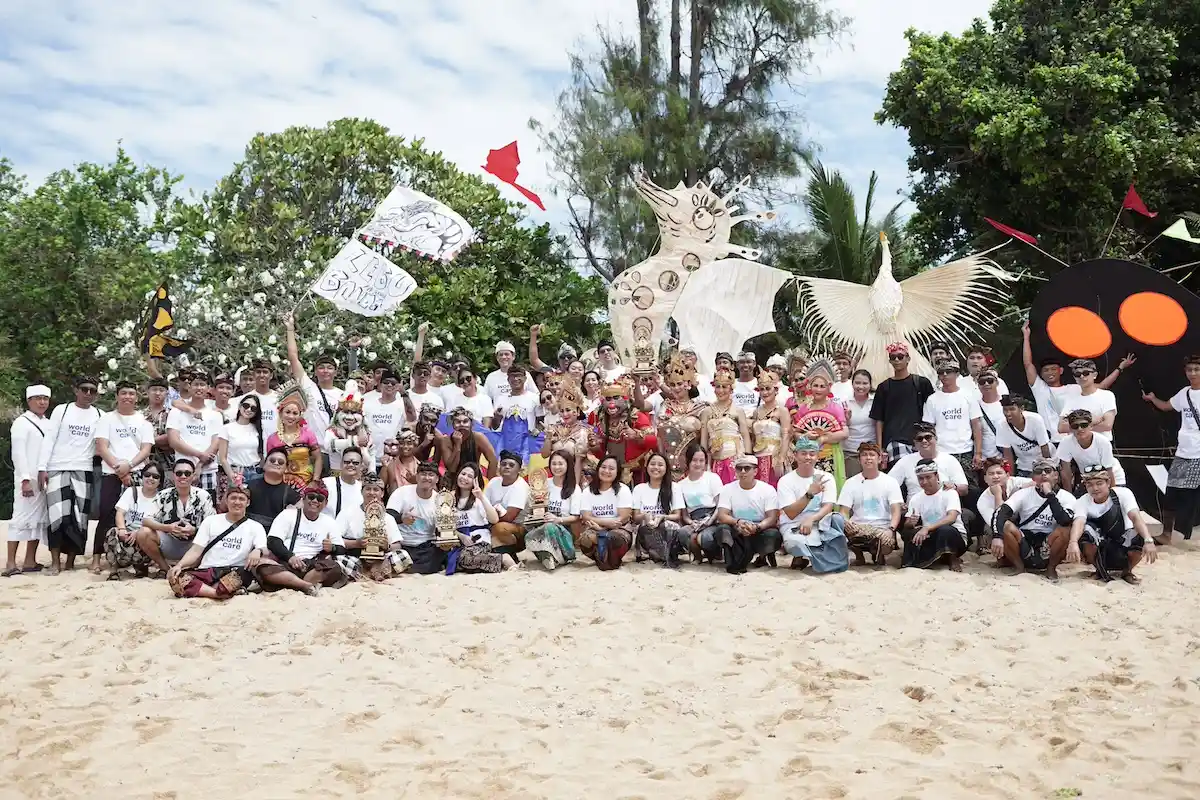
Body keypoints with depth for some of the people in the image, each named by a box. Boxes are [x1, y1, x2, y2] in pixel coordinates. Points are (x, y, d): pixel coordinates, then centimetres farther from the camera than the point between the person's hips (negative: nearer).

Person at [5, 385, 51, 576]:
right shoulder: (21, 423, -4)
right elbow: (18, 453, -11)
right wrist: (25, 479, -19)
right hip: (28, 479, -7)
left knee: (39, 519, 7)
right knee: (22, 517, -9)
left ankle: (30, 561, 11)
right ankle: (10, 563, -8)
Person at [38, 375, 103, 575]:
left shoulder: (99, 416, 8)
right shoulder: (61, 410, 4)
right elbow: (48, 439, 1)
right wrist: (42, 468, -6)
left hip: (83, 471, 2)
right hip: (57, 469, -2)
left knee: (79, 517, 2)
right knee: (58, 514, -8)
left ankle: (70, 561, 10)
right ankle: (55, 562, -2)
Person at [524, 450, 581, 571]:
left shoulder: (574, 489, -1)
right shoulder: (546, 484, 10)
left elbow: (575, 517, -4)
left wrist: (558, 519, -23)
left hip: (564, 529, -2)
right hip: (543, 525, 3)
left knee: (550, 528, -39)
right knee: (529, 537, -33)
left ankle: (548, 556, -17)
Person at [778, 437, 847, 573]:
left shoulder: (826, 477, 3)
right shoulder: (785, 481, -5)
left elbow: (828, 507, -8)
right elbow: (791, 514, -15)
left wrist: (811, 519, -28)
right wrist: (810, 494, -27)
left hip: (819, 524, 3)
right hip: (794, 526, -3)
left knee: (837, 518, -28)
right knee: (794, 542, -37)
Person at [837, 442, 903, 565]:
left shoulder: (890, 481, 6)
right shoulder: (851, 483, 9)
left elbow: (896, 511, -3)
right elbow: (844, 511, 3)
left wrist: (890, 529, -23)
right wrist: (846, 522, -22)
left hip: (883, 529, 0)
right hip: (857, 528, 1)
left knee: (887, 543, -36)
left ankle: (878, 554, 5)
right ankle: (858, 554, -1)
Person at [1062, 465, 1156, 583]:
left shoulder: (1123, 493, -16)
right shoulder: (1082, 502, -16)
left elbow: (1136, 517, -31)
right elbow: (1078, 522, -36)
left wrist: (1148, 541, -48)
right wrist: (1073, 543, -58)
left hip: (1123, 543, 0)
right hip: (1098, 549, 0)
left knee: (1140, 539, -32)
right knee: (1086, 530, -31)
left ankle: (1127, 571, 0)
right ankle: (1101, 570, -5)